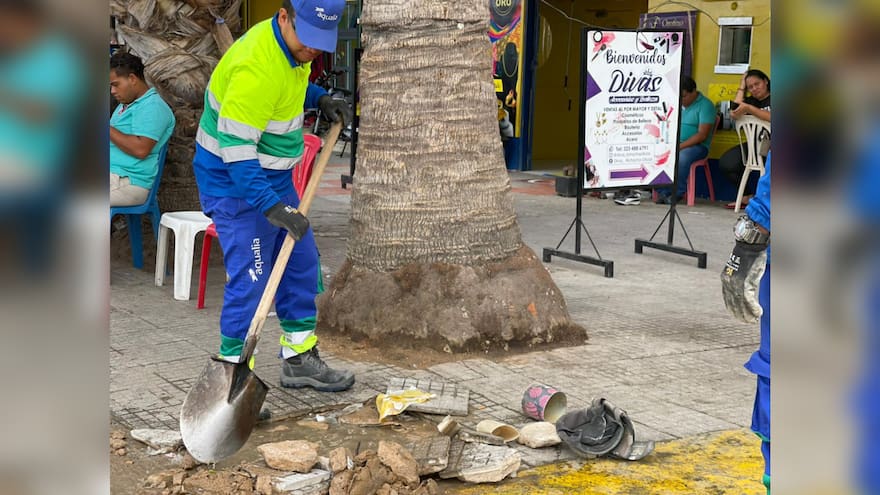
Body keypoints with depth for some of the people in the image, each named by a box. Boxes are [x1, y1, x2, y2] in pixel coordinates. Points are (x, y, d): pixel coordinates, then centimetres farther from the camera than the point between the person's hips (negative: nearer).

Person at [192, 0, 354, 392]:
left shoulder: (293, 44, -1)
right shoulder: (256, 68, -30)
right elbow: (235, 148, -31)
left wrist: (320, 99, 4)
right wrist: (271, 207, -34)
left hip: (273, 175, 10)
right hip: (233, 181, -10)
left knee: (301, 263, 14)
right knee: (250, 278, -10)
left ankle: (300, 359, 26)